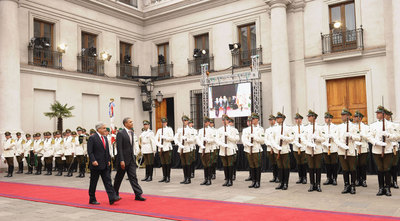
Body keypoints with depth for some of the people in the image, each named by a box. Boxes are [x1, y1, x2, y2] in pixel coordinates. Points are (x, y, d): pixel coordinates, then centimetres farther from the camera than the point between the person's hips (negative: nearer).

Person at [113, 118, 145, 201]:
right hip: (124, 159, -6)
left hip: (131, 159, 6)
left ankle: (138, 194, -1)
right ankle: (115, 194, 27)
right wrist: (121, 160, -20)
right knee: (119, 177, 9)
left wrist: (134, 156, 12)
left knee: (133, 176, 2)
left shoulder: (132, 133, 11)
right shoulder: (120, 133, -11)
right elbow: (119, 148, -16)